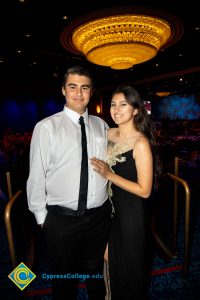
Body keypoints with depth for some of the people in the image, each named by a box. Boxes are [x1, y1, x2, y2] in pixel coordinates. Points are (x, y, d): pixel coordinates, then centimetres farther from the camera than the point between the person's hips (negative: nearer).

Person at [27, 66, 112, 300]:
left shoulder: (101, 125, 2)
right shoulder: (46, 127, -11)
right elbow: (36, 176, -8)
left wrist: (112, 203, 9)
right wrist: (42, 216, -3)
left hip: (100, 215, 4)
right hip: (62, 219, -3)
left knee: (96, 271, 27)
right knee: (65, 278, 20)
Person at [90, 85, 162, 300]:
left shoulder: (141, 143, -22)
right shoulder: (110, 133, -2)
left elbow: (144, 191, -22)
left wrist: (109, 175, -24)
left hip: (132, 212, -6)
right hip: (112, 207, 6)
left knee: (130, 263, 18)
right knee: (114, 259, 26)